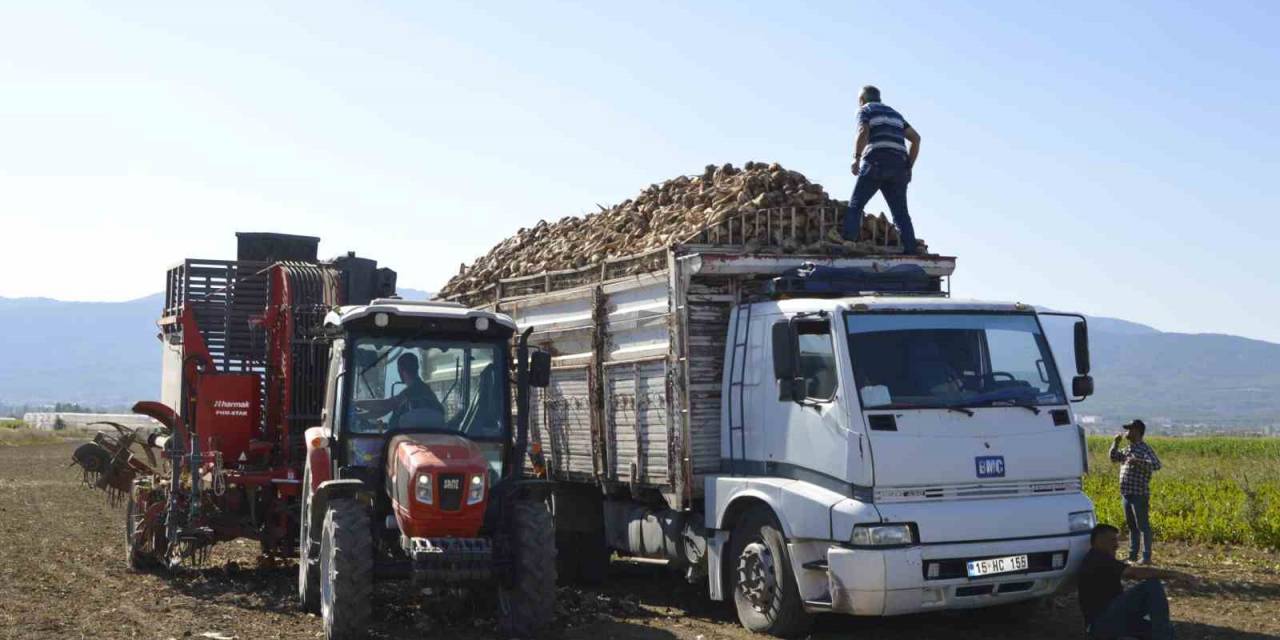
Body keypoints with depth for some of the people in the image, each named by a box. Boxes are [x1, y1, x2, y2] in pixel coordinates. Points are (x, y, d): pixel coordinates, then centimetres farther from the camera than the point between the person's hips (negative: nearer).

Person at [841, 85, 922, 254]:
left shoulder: (865, 110, 12)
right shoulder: (894, 113, 29)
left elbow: (863, 133, -11)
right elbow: (916, 138, 18)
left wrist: (856, 158, -15)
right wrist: (909, 167, 16)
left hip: (876, 163, -5)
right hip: (898, 166, 5)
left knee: (855, 204, -3)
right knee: (901, 212, 4)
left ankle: (848, 243, -19)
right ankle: (911, 252, -8)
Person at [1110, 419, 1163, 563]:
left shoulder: (1145, 449, -9)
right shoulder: (1127, 450, 15)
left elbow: (1156, 465, -22)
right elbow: (1113, 457, 27)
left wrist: (1137, 461, -29)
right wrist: (1116, 442, 13)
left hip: (1139, 495, -8)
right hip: (1126, 494, 8)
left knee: (1143, 526, -4)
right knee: (1131, 526, 14)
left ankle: (1147, 557, 0)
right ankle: (1132, 555, 21)